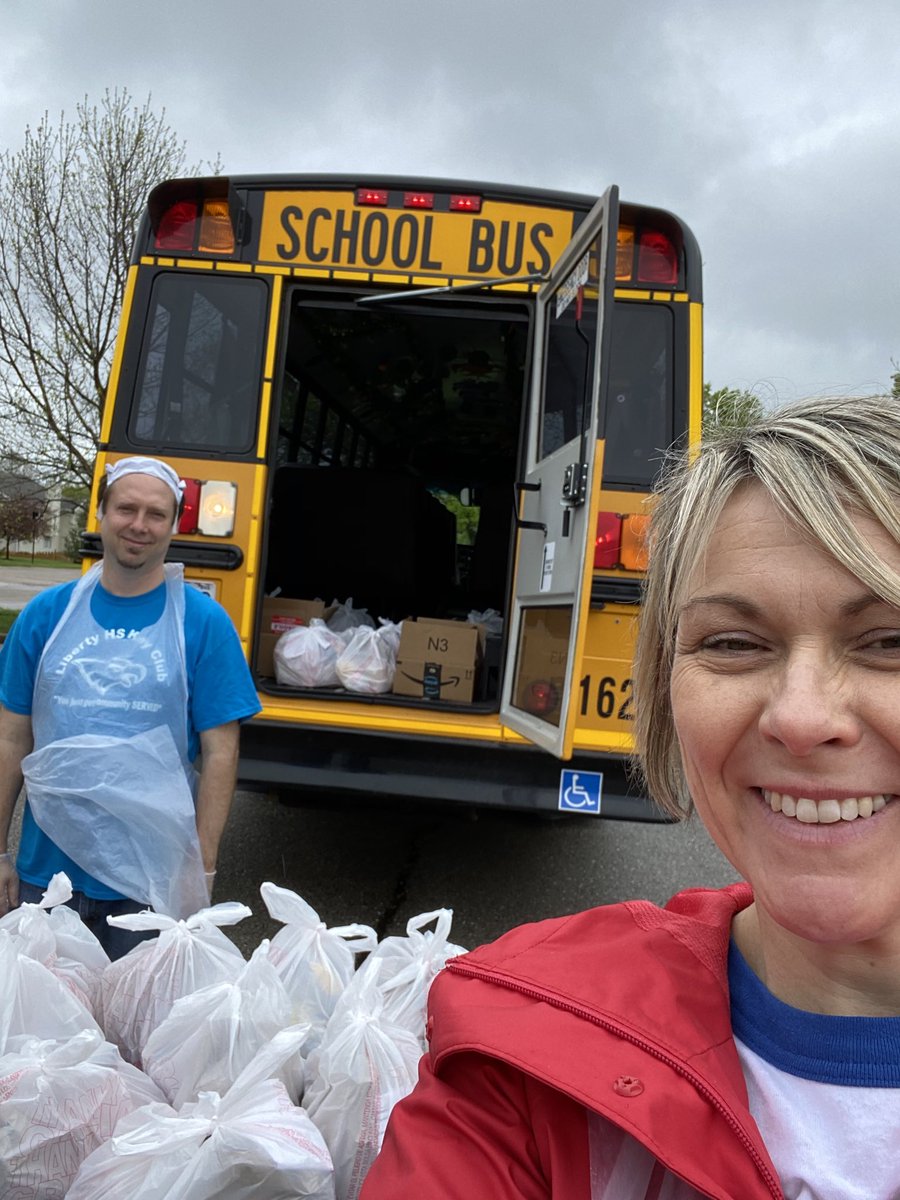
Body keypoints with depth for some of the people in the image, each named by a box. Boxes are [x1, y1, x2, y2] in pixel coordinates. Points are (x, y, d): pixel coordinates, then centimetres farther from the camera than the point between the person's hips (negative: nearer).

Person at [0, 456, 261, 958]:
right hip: (44, 869, 3)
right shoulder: (47, 613, 0)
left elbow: (220, 753, -8)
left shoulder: (204, 622, -8)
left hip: (150, 880, -2)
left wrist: (201, 868, -10)